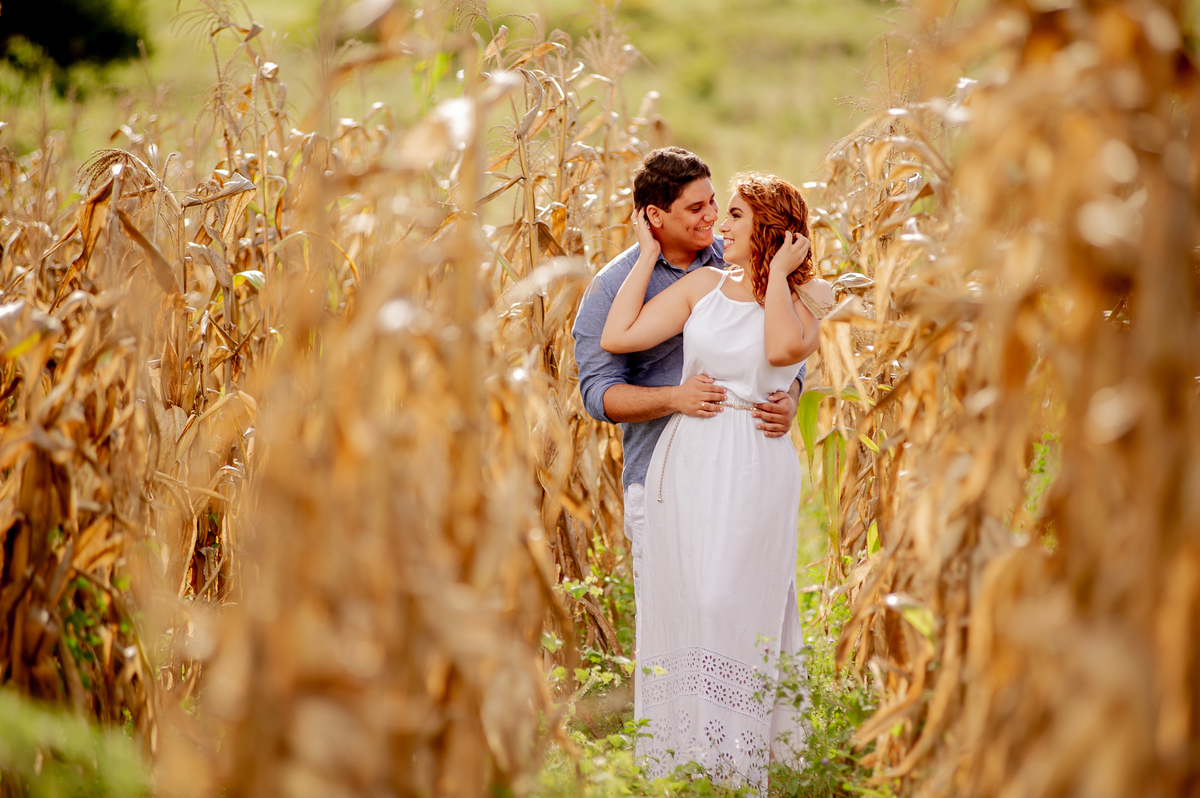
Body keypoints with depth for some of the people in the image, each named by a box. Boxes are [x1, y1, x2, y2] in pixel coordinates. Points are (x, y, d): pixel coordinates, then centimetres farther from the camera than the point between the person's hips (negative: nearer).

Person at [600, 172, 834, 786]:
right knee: (679, 608, 3)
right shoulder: (703, 286, 11)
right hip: (684, 459, 4)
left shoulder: (806, 300, 4)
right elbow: (617, 337, 2)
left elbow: (782, 349, -20)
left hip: (754, 466, -3)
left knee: (729, 607, -10)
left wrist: (778, 270, -8)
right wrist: (648, 254, 8)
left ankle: (737, 769, -2)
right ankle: (678, 767, 12)